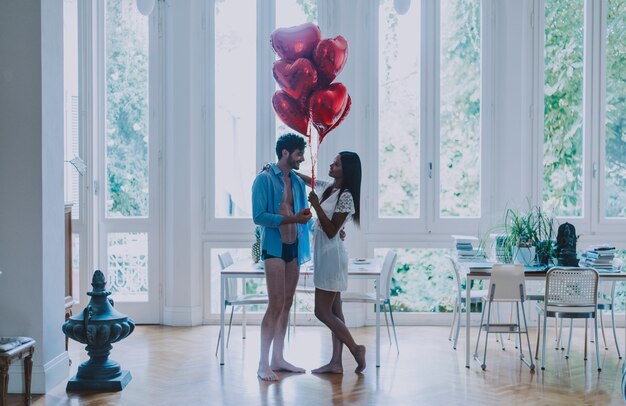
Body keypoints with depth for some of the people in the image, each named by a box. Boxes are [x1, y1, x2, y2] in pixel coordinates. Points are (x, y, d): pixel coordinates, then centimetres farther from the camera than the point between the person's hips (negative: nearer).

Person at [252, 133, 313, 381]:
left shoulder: (297, 181, 13)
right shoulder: (264, 179, -8)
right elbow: (259, 216, -16)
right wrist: (292, 219, -21)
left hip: (294, 247, 7)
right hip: (274, 247, -7)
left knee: (287, 304, 10)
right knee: (276, 305, -10)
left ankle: (278, 358, 19)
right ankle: (263, 364, -2)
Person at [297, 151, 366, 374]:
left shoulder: (346, 197, -16)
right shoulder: (327, 187, 7)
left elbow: (331, 231, -18)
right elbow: (305, 178, 23)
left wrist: (316, 206, -24)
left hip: (332, 255, -9)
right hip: (324, 254, 9)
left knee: (322, 312, -5)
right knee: (333, 310, 10)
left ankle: (356, 349, 5)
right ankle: (336, 362, 14)